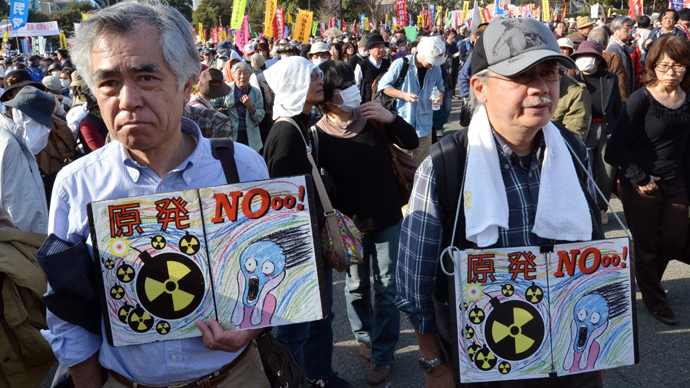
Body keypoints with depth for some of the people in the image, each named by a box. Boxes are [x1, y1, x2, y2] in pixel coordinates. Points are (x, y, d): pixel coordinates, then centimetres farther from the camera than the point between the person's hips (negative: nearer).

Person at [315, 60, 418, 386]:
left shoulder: (373, 117, -7)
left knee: (386, 287, 7)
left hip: (387, 218, 1)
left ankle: (382, 354, 21)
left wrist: (391, 119, -20)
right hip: (350, 223, -1)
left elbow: (411, 143, -3)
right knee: (357, 285, 16)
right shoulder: (319, 134, -13)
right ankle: (364, 335, 42)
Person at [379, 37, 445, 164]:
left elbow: (440, 86, 20)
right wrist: (403, 95, -19)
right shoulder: (401, 64, -9)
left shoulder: (436, 68, 5)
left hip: (424, 125, 4)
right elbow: (383, 85, -5)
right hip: (402, 122, -4)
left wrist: (440, 94, -5)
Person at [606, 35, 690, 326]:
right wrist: (639, 179, -17)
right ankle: (653, 298, 30)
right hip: (641, 185, -5)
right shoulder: (641, 100, -16)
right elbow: (619, 143, -16)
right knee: (646, 244, 9)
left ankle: (649, 278, 43)